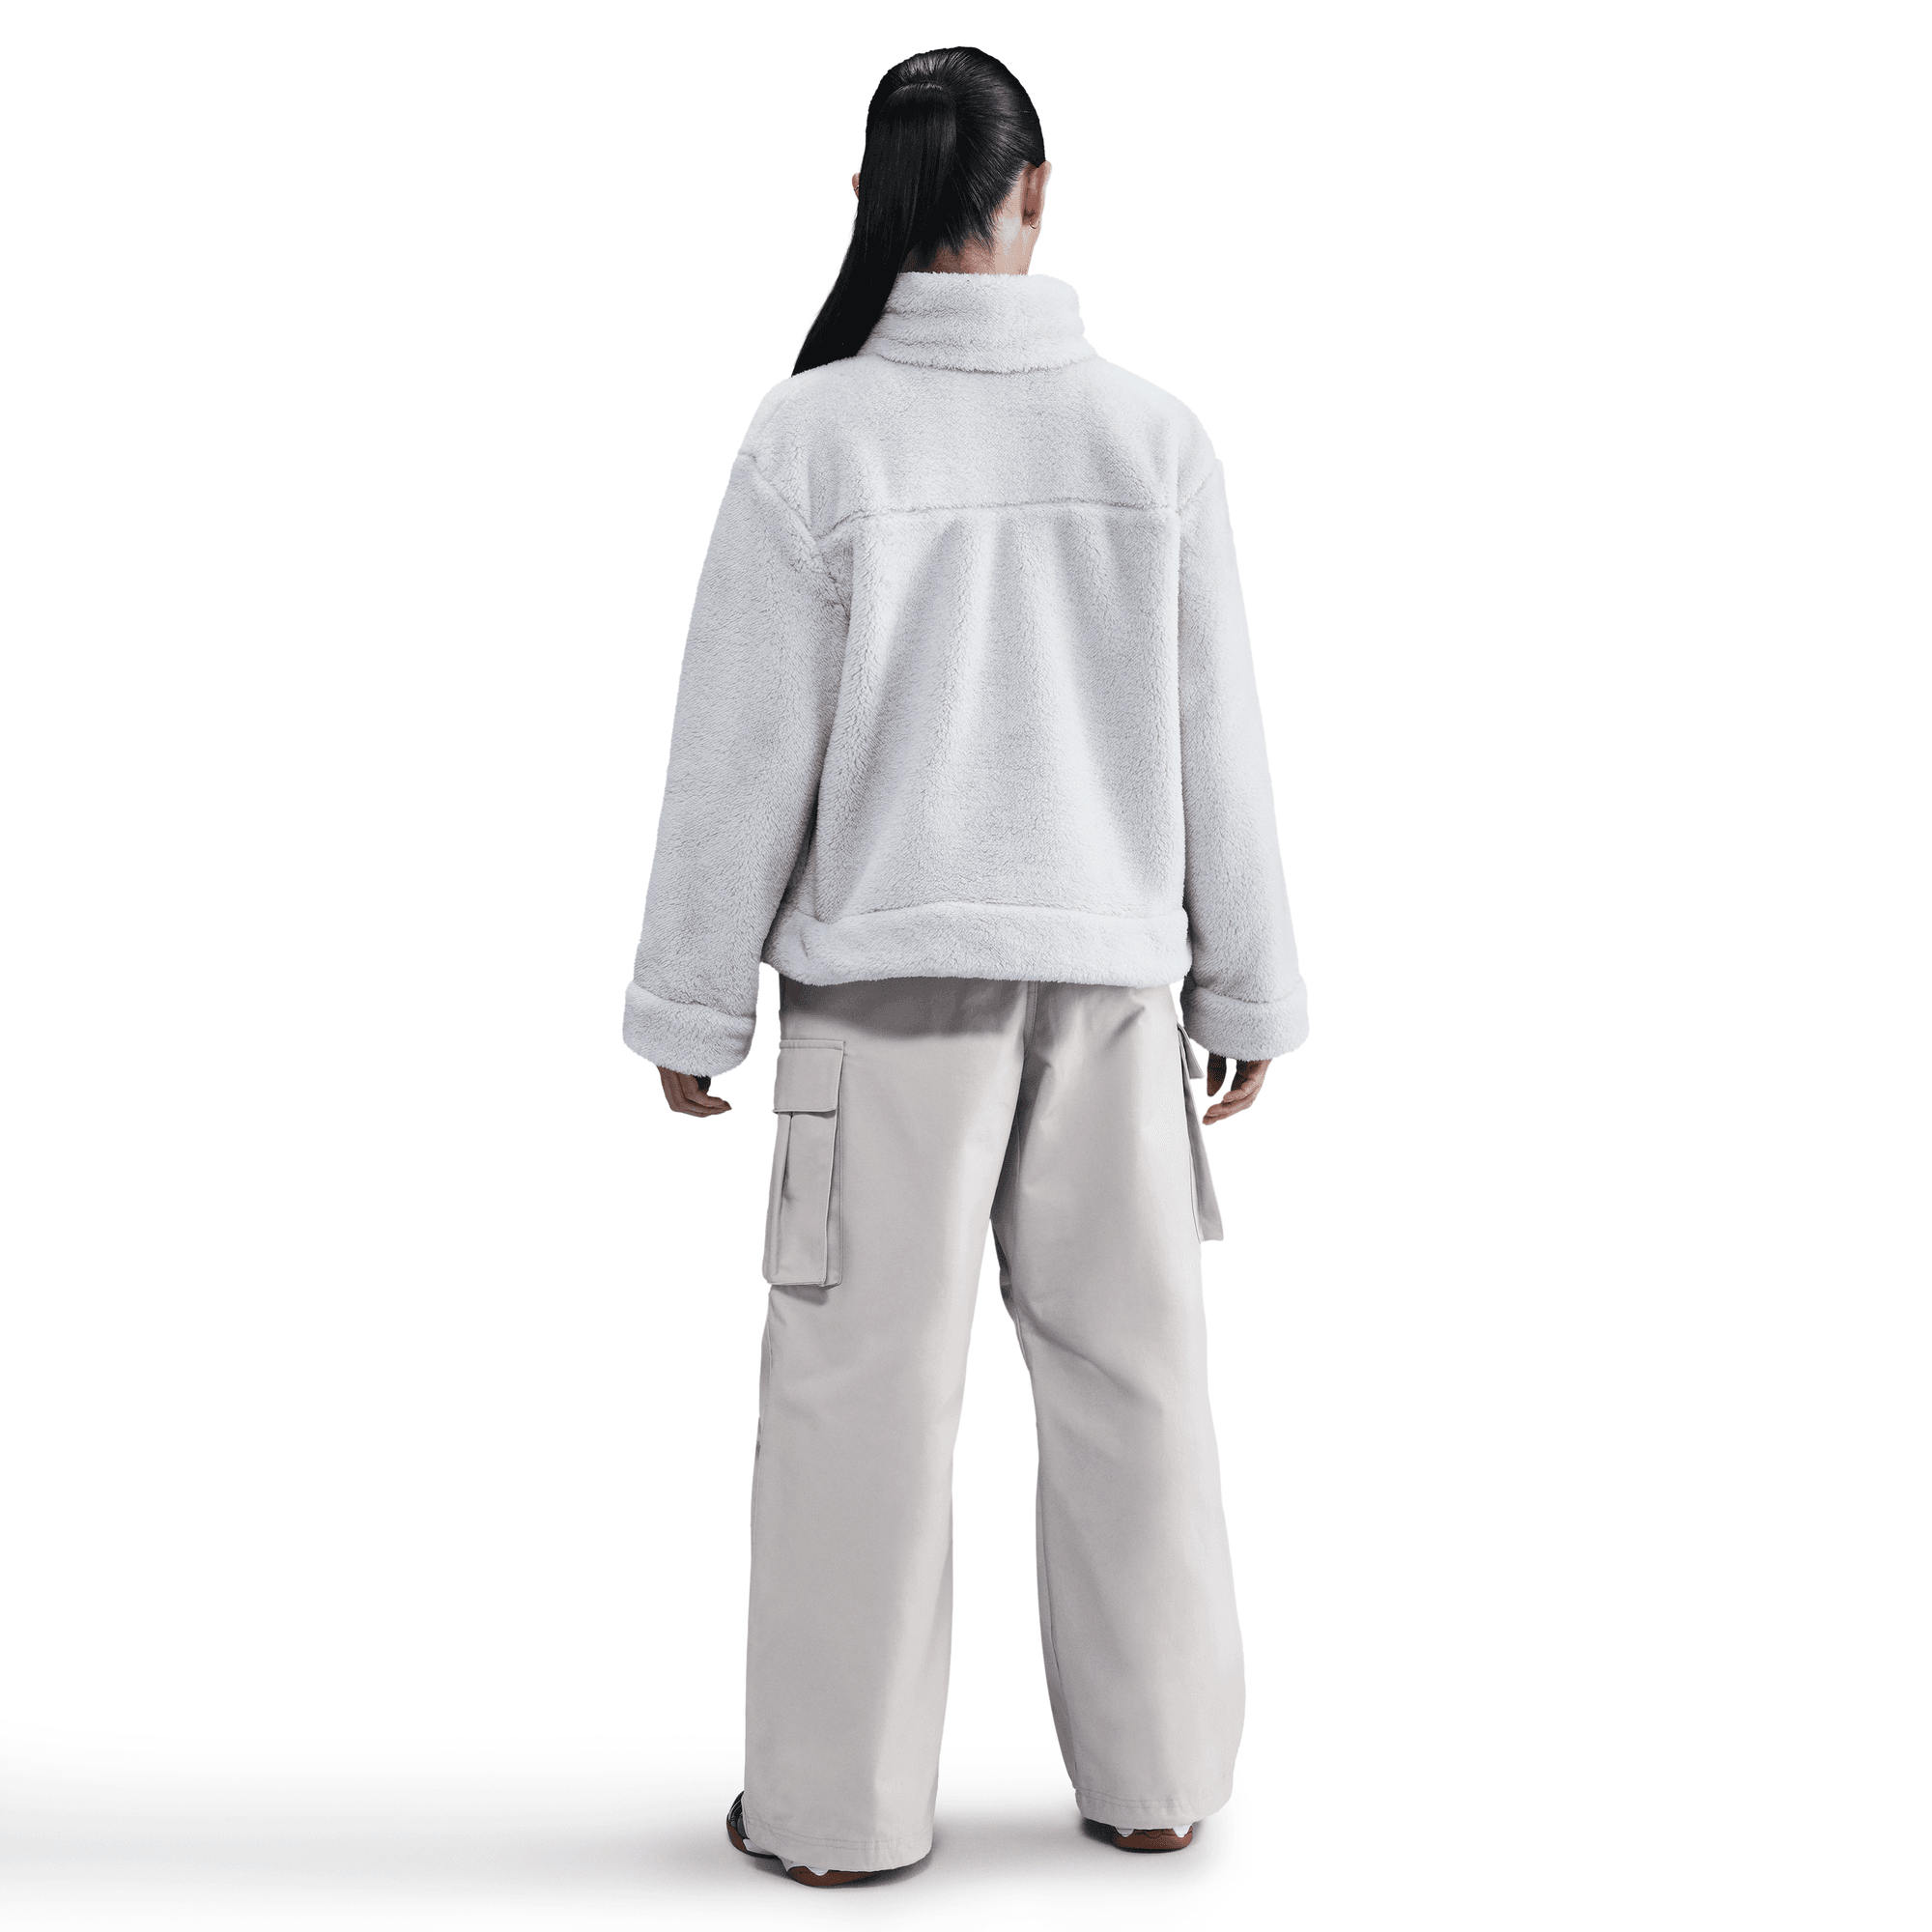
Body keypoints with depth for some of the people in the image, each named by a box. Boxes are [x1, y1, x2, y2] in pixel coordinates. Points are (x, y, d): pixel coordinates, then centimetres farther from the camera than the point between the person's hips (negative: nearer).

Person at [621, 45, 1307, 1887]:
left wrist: (692, 1005, 2)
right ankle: (1153, 1774, 23)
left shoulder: (813, 436, -9)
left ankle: (838, 1801, 16)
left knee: (863, 1386, 6)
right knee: (1129, 1376, 11)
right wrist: (1249, 990, 10)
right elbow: (1216, 745, 1)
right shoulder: (1154, 437, -2)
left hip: (888, 981, -2)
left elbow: (746, 751, -7)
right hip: (1109, 975, 2)